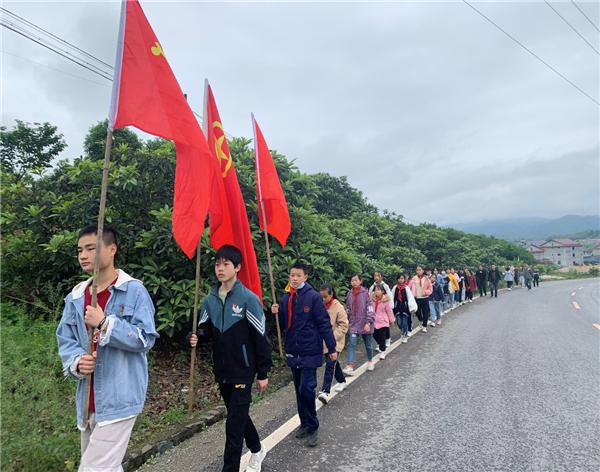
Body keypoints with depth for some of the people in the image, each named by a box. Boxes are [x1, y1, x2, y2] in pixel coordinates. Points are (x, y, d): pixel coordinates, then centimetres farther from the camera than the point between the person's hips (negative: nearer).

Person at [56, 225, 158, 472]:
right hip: (88, 400, 7)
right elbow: (65, 340, 7)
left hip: (119, 398, -7)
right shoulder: (75, 297, 6)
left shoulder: (134, 290, -12)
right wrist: (76, 362, -13)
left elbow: (145, 339, -16)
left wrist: (104, 323, -23)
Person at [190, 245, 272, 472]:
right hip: (221, 371, 6)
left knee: (234, 425, -3)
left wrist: (263, 373, -9)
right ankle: (257, 450, 46)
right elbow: (205, 329, 12)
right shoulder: (210, 299, 0)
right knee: (238, 416, 22)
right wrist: (195, 337, -12)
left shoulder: (248, 299, -16)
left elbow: (261, 338, -12)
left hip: (243, 372, -6)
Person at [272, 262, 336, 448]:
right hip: (293, 352, 6)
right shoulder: (285, 298, 6)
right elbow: (282, 325, 12)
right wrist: (276, 314, -8)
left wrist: (332, 348, -10)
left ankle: (312, 427, 9)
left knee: (306, 389, -8)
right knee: (299, 390, 14)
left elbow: (324, 324, -10)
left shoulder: (313, 297, -11)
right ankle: (305, 424, 28)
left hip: (310, 352, -6)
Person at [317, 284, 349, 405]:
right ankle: (342, 381, 41)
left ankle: (325, 391, -15)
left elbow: (344, 326, -13)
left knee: (330, 365, -14)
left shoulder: (338, 307, -14)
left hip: (335, 342, -6)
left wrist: (332, 336, -20)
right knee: (333, 363, 19)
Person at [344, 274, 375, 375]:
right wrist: (347, 321, 13)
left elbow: (370, 308, -12)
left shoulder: (365, 293, -10)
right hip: (354, 324, 3)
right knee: (352, 344, -9)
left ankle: (370, 362, 37)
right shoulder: (350, 294, 2)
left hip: (365, 324, -2)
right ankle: (350, 367, -12)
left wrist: (368, 322, -18)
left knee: (368, 344, 14)